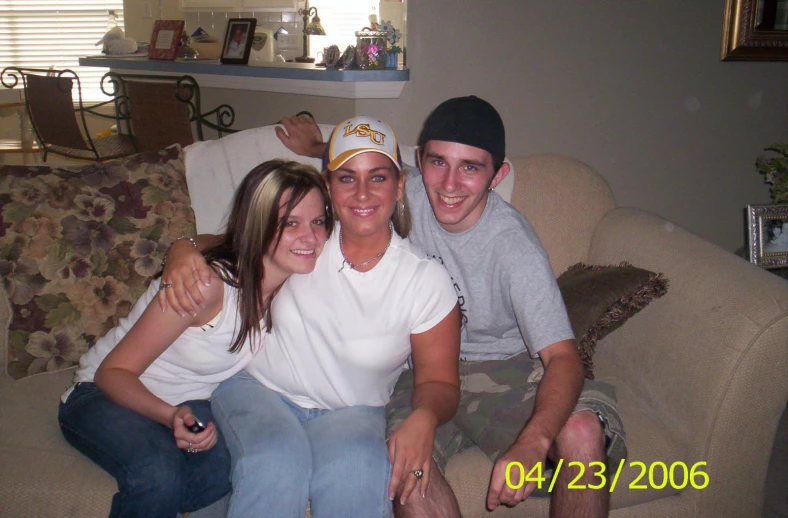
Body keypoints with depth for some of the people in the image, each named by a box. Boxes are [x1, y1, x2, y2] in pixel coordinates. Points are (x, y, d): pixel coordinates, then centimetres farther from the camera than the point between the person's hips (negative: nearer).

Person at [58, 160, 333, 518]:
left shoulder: (295, 285, -11)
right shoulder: (207, 284, -28)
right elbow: (113, 371, -21)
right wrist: (171, 416, -38)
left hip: (190, 403, 5)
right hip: (106, 395, -4)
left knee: (230, 468, -27)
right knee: (159, 475, -34)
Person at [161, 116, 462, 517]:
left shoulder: (428, 281, -7)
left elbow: (439, 381, 0)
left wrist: (424, 418, -24)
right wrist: (182, 255, -15)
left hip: (350, 413, 0)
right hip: (259, 389, 1)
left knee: (358, 469, -35)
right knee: (277, 461, -33)